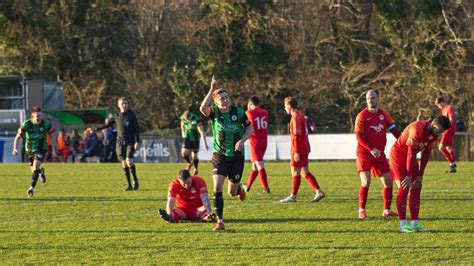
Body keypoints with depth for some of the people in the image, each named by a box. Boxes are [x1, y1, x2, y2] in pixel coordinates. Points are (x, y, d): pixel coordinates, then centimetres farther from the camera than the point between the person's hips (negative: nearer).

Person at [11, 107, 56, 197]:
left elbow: (52, 136, -2)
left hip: (41, 148, -2)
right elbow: (18, 137, -8)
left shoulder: (46, 124, -15)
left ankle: (32, 187, -14)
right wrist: (15, 148, -21)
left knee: (36, 165, -22)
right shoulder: (26, 124, -17)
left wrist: (53, 150, -6)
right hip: (30, 149, 2)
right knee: (34, 169, 10)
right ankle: (41, 171, 48)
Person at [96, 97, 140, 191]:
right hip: (120, 143, 3)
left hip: (130, 142, -3)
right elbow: (107, 125, 15)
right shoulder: (116, 116, 9)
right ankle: (129, 185, 4)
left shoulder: (131, 115, 1)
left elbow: (136, 129, 0)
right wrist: (96, 129, 5)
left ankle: (135, 180, 3)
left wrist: (137, 142, -8)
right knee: (124, 164, -1)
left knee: (129, 161, -19)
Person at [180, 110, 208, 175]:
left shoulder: (196, 120, -28)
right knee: (184, 153, -13)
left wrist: (205, 144, -30)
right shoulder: (183, 117, -13)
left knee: (194, 155, 2)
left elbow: (202, 132, -28)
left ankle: (196, 169, 29)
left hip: (195, 139, -3)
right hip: (187, 137, 3)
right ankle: (189, 163, 20)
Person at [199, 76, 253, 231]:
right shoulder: (214, 113, -13)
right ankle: (219, 221, -11)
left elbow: (250, 128, 2)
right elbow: (203, 108, -35)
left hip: (237, 156, 1)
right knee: (217, 187, -17)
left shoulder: (238, 112, -9)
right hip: (220, 155, -1)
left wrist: (242, 140, -16)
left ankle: (239, 188, 48)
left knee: (232, 192, 9)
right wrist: (212, 90, -39)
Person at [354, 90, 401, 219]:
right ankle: (361, 210, -3)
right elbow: (359, 136, -13)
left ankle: (387, 210, 15)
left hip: (379, 153, 5)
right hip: (364, 153, -5)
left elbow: (393, 129, 5)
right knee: (366, 182, -17)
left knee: (388, 181, 2)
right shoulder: (362, 115, -9)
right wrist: (371, 149, -25)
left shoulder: (383, 114, 4)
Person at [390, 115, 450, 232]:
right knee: (404, 188, -13)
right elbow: (411, 153, -28)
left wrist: (420, 176, -3)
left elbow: (426, 153, -1)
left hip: (410, 157, 8)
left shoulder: (434, 134, -6)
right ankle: (403, 224, -12)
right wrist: (409, 176, -24)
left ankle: (414, 223, 2)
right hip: (398, 155, -8)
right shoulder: (417, 129, -32)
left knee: (416, 188, 1)